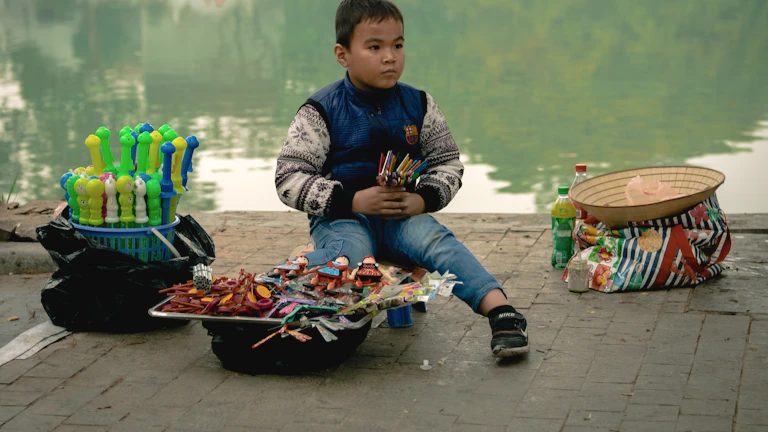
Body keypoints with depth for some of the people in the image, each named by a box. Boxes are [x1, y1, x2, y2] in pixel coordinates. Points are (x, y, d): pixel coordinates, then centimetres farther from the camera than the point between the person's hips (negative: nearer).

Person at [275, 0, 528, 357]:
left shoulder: (419, 105, 8)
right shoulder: (320, 112, -4)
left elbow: (447, 163, 16)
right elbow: (289, 179, -7)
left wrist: (423, 200, -6)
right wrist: (353, 201, -18)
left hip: (403, 216, 2)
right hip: (341, 218, -2)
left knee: (438, 241, -29)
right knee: (348, 253, -37)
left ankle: (499, 308, -44)